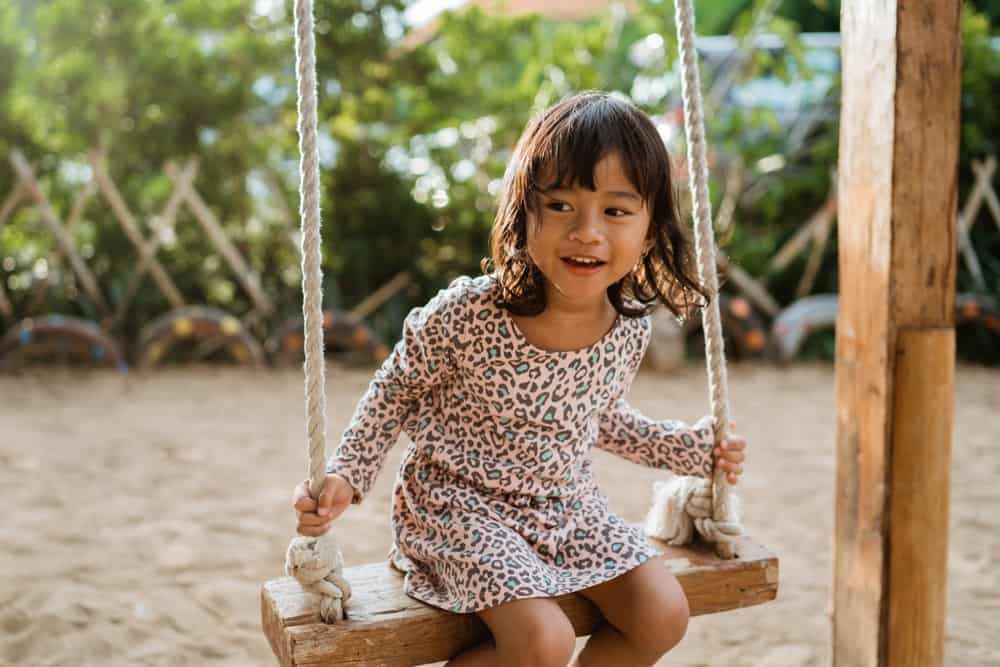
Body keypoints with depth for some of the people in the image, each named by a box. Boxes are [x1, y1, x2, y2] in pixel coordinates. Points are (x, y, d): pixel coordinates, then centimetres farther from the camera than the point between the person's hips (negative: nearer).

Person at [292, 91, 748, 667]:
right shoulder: (466, 315, -26)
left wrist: (693, 448, 15)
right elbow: (396, 391, -6)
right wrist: (346, 476, -15)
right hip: (462, 505, -5)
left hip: (568, 504, 6)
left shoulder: (629, 328, -9)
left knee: (664, 616, -5)